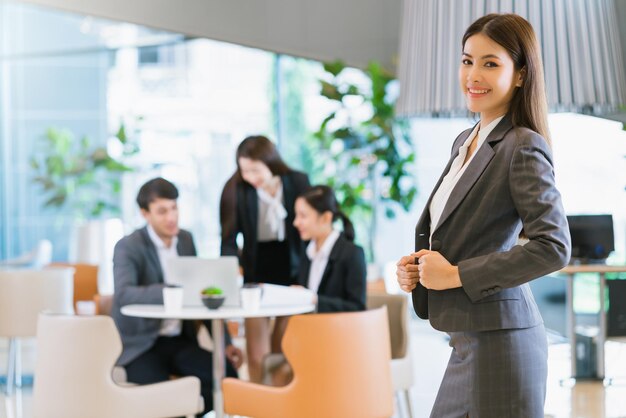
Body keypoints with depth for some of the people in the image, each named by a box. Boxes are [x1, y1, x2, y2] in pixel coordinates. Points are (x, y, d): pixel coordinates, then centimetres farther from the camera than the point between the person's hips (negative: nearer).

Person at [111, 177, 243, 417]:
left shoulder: (186, 240, 8)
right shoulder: (128, 247, -11)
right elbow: (123, 294, -30)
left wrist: (225, 342, 5)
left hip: (179, 341, 6)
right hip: (140, 344, -5)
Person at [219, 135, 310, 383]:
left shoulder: (298, 182, -8)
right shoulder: (235, 189, -13)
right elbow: (229, 238, -10)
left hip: (292, 270, 1)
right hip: (256, 271, -1)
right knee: (257, 355, -4)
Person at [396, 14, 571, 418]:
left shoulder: (524, 147, -13)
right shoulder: (465, 142, 13)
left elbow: (554, 247, -21)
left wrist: (456, 274, -17)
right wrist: (416, 268, 1)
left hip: (500, 340, -9)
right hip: (468, 342, 9)